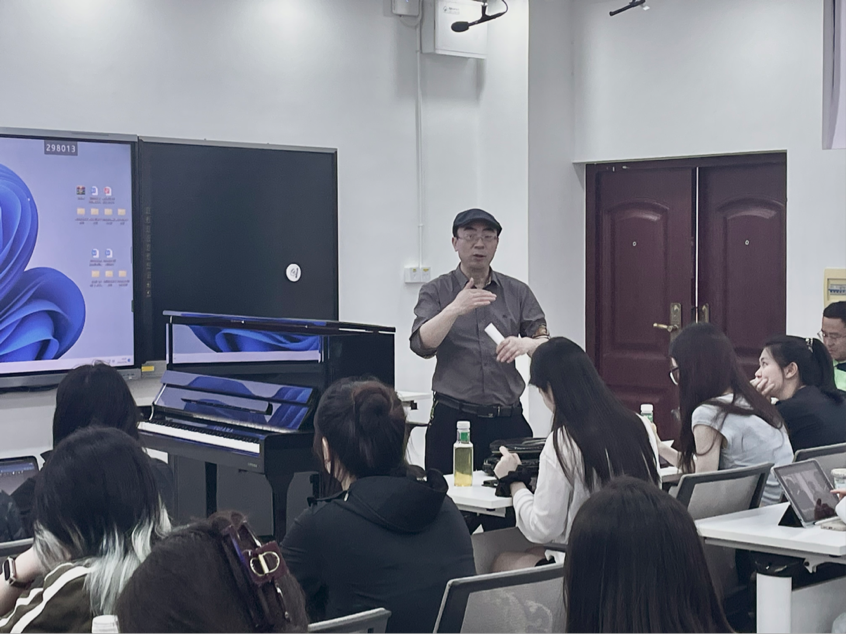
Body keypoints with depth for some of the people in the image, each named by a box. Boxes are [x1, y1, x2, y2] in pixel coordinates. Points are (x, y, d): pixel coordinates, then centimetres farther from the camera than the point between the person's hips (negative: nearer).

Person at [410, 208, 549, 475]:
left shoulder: (518, 292, 13)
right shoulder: (436, 292, 7)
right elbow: (422, 345, -8)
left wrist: (527, 344, -17)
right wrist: (455, 310, -23)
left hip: (508, 420, 2)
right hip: (452, 420, -2)